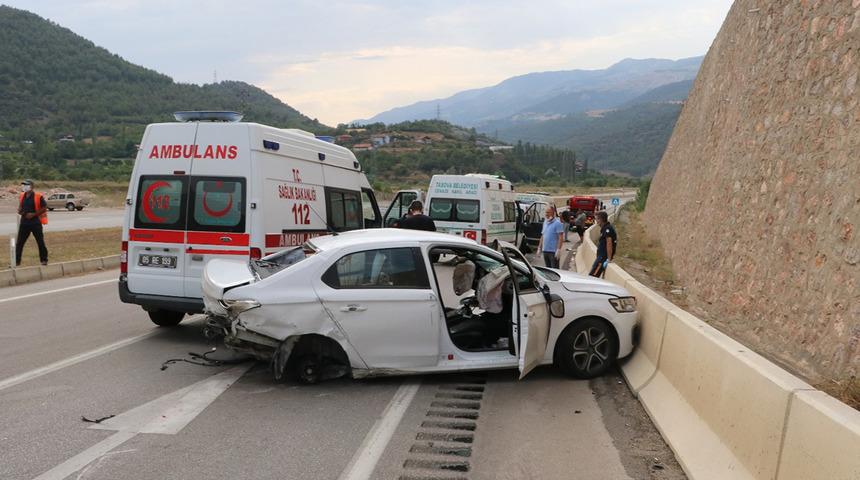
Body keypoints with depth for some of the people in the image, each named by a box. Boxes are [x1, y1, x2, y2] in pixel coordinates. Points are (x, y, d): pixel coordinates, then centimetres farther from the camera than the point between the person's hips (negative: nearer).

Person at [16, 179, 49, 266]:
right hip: (24, 222, 5)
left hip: (35, 222, -5)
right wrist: (20, 211, -1)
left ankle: (44, 260, 14)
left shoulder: (38, 196, -10)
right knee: (19, 242, 5)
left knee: (40, 242, 4)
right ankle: (16, 261, 11)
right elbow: (20, 207, 22)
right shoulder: (22, 196, 8)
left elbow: (44, 208, -8)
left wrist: (34, 214, -16)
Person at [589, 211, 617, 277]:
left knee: (592, 276, -14)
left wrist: (609, 259, -24)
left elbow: (609, 244, -22)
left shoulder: (607, 229, -16)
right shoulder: (605, 228, 16)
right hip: (601, 256, 10)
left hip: (603, 257, -10)